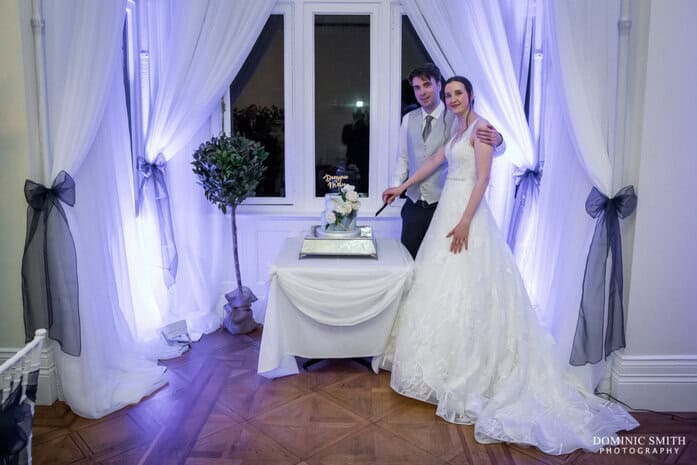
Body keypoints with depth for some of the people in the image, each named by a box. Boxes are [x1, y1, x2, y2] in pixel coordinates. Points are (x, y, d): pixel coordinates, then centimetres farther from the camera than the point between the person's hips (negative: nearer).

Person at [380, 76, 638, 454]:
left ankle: (466, 376, 5)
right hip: (448, 209, 9)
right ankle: (446, 364, 23)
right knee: (441, 287, 12)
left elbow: (483, 178, -17)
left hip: (467, 212, -9)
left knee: (463, 289, -6)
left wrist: (465, 221, -23)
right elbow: (435, 161, 25)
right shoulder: (457, 129, 17)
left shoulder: (481, 127, -10)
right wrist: (402, 187, 27)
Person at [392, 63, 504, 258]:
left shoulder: (456, 119, -7)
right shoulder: (408, 119, 7)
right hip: (413, 205, 4)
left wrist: (496, 140, -35)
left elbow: (497, 149, -12)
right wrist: (396, 186, 2)